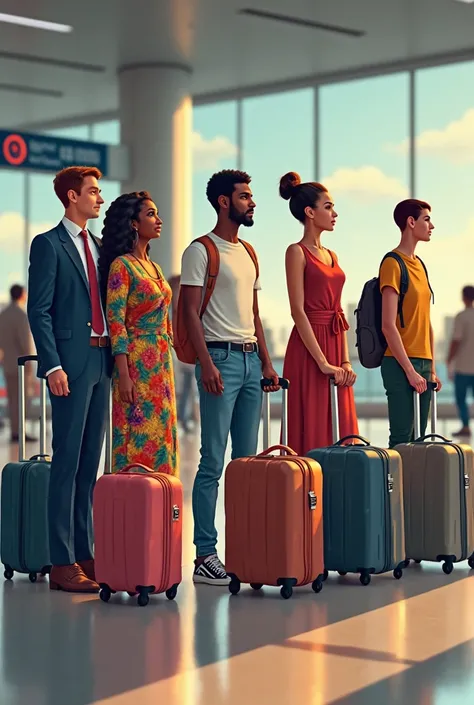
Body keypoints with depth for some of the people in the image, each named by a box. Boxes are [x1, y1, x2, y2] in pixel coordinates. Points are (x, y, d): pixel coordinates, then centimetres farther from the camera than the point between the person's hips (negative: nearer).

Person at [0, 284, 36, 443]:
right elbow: (25, 340, -20)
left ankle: (14, 432, 8)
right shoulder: (21, 315, -14)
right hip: (21, 363, -8)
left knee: (13, 399, 8)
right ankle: (19, 433, -12)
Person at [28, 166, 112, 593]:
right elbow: (39, 311, -9)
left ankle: (85, 553, 14)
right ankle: (63, 563, -2)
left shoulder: (98, 247, 18)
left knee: (91, 461, 9)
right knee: (67, 461, -5)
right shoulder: (49, 244, -3)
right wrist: (53, 366, -17)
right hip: (71, 363, -7)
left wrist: (114, 356, 9)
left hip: (101, 362, 7)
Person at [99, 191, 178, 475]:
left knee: (161, 436, 8)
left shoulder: (154, 267, 16)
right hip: (137, 365, -8)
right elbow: (115, 322, -14)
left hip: (161, 365, 8)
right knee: (138, 437, -7)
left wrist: (166, 367, 16)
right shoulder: (121, 266, -9)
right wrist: (123, 375, -19)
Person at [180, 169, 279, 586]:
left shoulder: (248, 253, 18)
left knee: (247, 459, 8)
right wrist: (206, 363, -19)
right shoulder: (201, 251, -5)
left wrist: (266, 361, 14)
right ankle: (205, 555, -5)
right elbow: (191, 310, -11)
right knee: (214, 461, -8)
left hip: (251, 359, 8)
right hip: (221, 358, -8)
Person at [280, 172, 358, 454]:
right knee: (311, 434, -7)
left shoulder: (331, 255, 17)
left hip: (335, 344, 8)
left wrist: (345, 361, 4)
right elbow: (298, 311, -14)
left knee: (338, 430, 7)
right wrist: (323, 363, -18)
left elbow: (339, 312, 14)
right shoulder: (297, 252, -6)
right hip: (308, 349, -8)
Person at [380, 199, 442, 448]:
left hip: (423, 363, 8)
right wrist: (410, 370, -17)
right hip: (401, 364, -8)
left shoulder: (419, 265, 16)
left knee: (418, 437, 7)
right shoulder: (393, 264, -9)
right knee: (402, 438, -9)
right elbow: (388, 326, -15)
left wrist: (432, 368, 13)